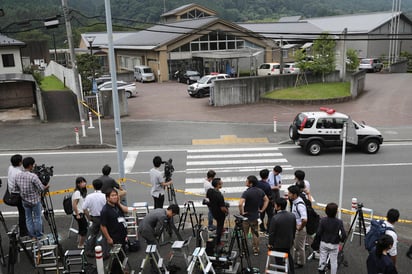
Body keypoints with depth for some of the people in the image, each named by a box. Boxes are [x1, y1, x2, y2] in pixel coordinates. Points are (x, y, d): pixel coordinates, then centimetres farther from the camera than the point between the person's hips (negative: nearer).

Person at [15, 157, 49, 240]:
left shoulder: (17, 176, -6)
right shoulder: (33, 176, -25)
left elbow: (18, 187, 7)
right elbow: (42, 188, -21)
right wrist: (47, 186, 0)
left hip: (24, 200, 5)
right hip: (35, 200, -5)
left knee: (28, 218, 17)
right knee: (37, 218, 10)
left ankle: (32, 236, 26)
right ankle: (39, 236, 21)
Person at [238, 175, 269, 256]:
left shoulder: (246, 192, -23)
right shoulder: (260, 191, -3)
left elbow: (240, 204, -34)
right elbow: (266, 200, 10)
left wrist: (242, 212, -19)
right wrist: (262, 210, 10)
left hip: (246, 216, -5)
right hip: (255, 216, 5)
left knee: (244, 234, 11)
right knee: (255, 234, 17)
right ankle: (256, 250, 24)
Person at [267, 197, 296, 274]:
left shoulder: (275, 218, -28)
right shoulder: (292, 216, -11)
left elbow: (272, 232, -19)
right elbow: (294, 230, 1)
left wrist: (270, 243, -4)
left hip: (278, 244, -5)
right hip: (289, 243, 5)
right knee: (288, 256, 28)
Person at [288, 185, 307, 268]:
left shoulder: (300, 205, -31)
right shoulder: (294, 201, -2)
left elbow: (304, 219, -41)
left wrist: (300, 228, -26)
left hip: (299, 229, -9)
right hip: (294, 227, 9)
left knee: (299, 247, 11)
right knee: (295, 245, 24)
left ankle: (300, 263, 30)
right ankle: (295, 260, 43)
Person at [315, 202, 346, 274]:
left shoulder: (323, 220, -13)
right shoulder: (339, 222, -16)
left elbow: (319, 233, -12)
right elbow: (344, 235, -17)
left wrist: (317, 240, 4)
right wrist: (341, 240, 4)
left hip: (324, 243, 1)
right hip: (334, 245, -1)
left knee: (322, 258, 13)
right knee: (334, 261, 11)